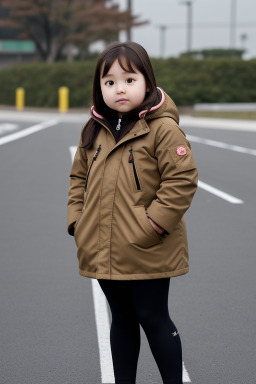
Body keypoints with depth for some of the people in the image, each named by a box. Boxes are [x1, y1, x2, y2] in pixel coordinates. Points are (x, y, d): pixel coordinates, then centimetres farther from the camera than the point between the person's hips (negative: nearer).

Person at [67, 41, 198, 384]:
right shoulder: (94, 131, 8)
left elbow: (182, 179, -16)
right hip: (104, 251, 6)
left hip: (148, 253, -6)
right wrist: (77, 220, 5)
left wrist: (152, 225, -19)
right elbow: (79, 177, 17)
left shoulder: (163, 128, -13)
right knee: (122, 320, 18)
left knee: (153, 318, 4)